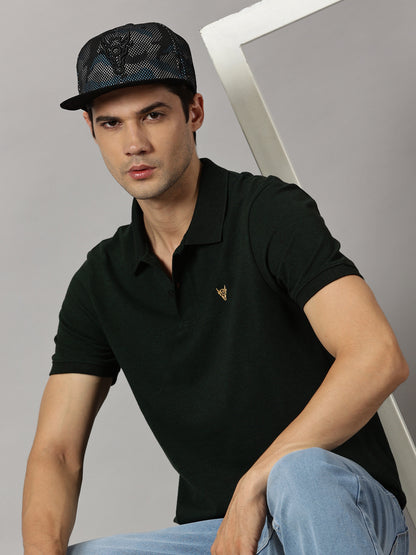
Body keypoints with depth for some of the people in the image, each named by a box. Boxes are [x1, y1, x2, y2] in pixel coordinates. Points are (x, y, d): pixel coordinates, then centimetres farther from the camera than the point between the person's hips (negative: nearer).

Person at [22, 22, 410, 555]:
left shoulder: (270, 211, -10)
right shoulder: (99, 282, 6)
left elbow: (378, 359, -24)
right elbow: (55, 452, 2)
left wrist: (253, 489, -24)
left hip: (347, 512, -4)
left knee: (301, 473, -39)